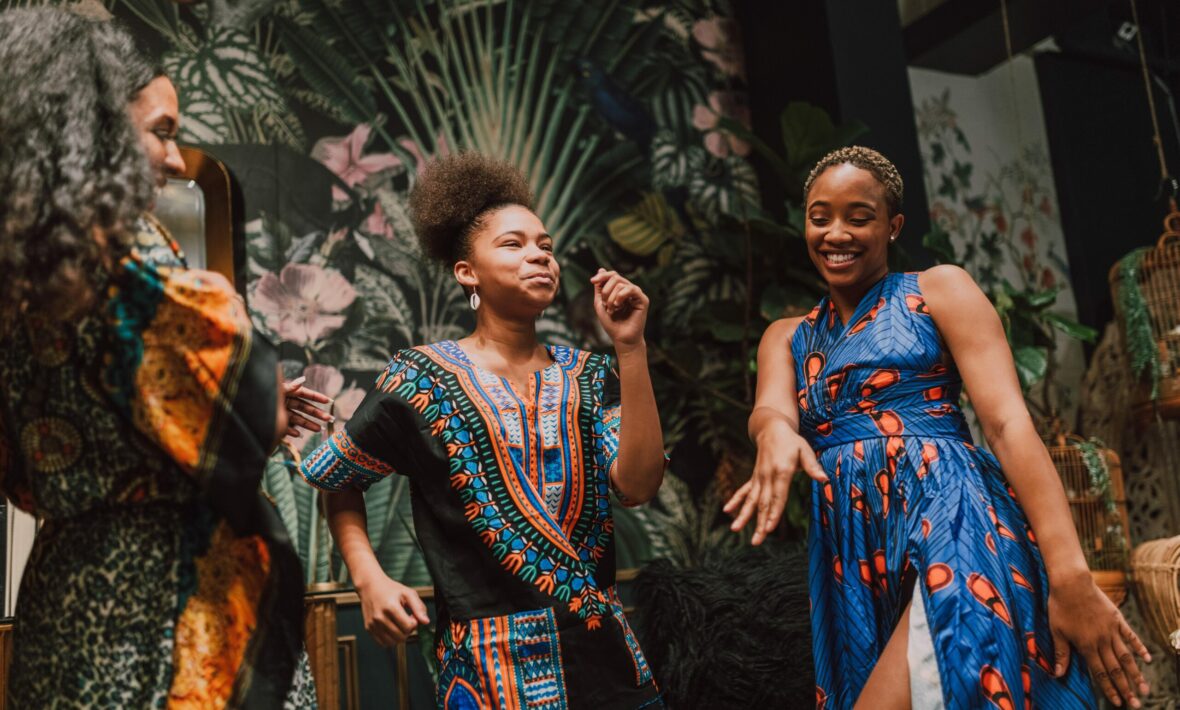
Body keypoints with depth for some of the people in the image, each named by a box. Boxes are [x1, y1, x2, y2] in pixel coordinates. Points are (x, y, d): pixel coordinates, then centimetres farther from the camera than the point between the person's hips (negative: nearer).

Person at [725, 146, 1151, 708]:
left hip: (953, 528, -5)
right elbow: (769, 408, -2)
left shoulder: (939, 290, 7)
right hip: (853, 562, 5)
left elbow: (1008, 423, -4)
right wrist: (775, 431, -29)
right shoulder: (787, 337, 20)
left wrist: (1069, 575, -15)